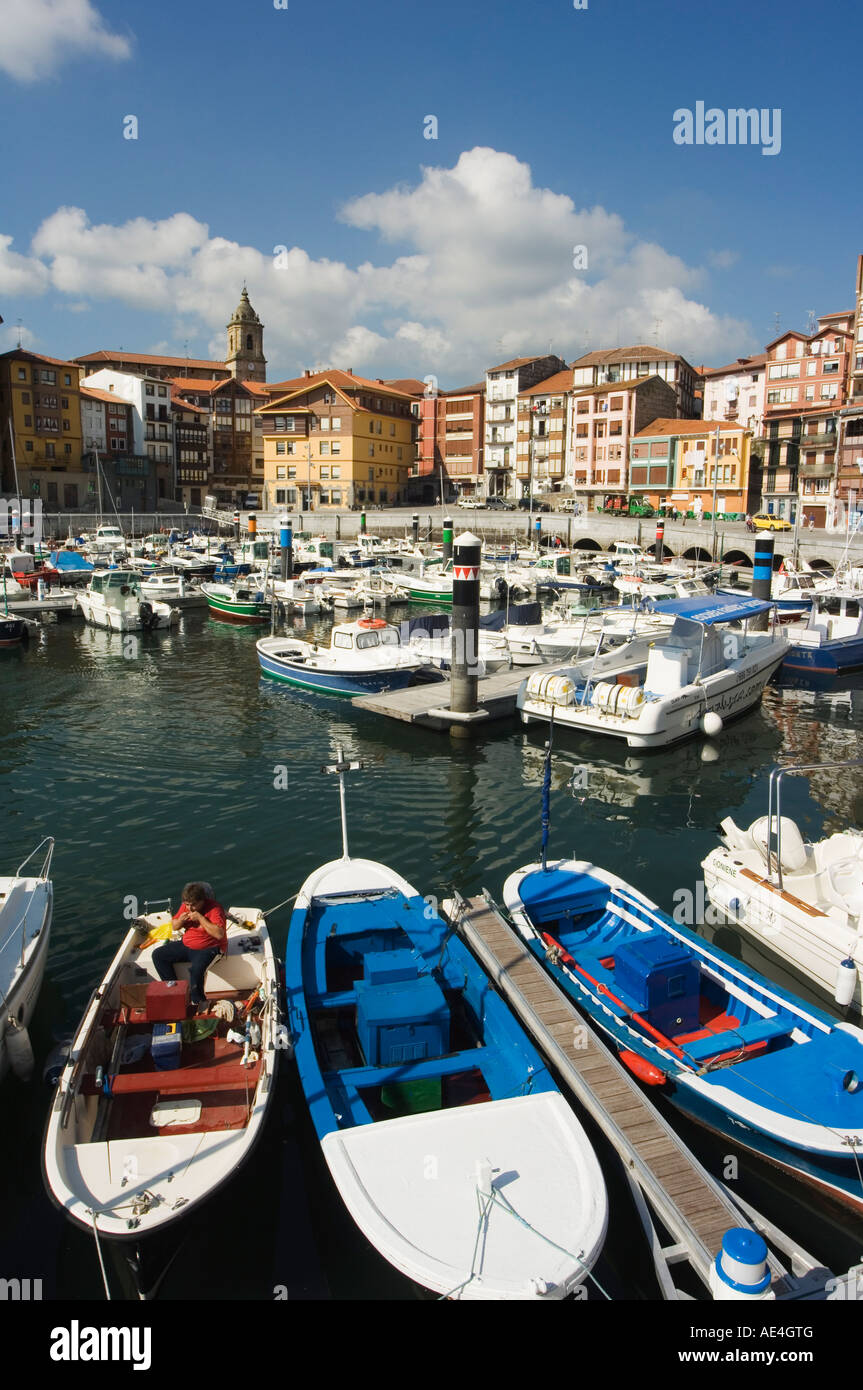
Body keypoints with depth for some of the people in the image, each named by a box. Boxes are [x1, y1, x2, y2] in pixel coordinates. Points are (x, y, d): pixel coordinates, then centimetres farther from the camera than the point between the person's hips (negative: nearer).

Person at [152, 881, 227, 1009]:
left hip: (208, 948, -8)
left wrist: (200, 918, -30)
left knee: (196, 969, -35)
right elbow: (175, 927, 13)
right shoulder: (186, 906, 0)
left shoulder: (214, 908, -20)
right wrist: (180, 920, -12)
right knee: (157, 955, 1)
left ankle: (197, 1001, -9)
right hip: (186, 945, 8)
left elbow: (219, 934, -30)